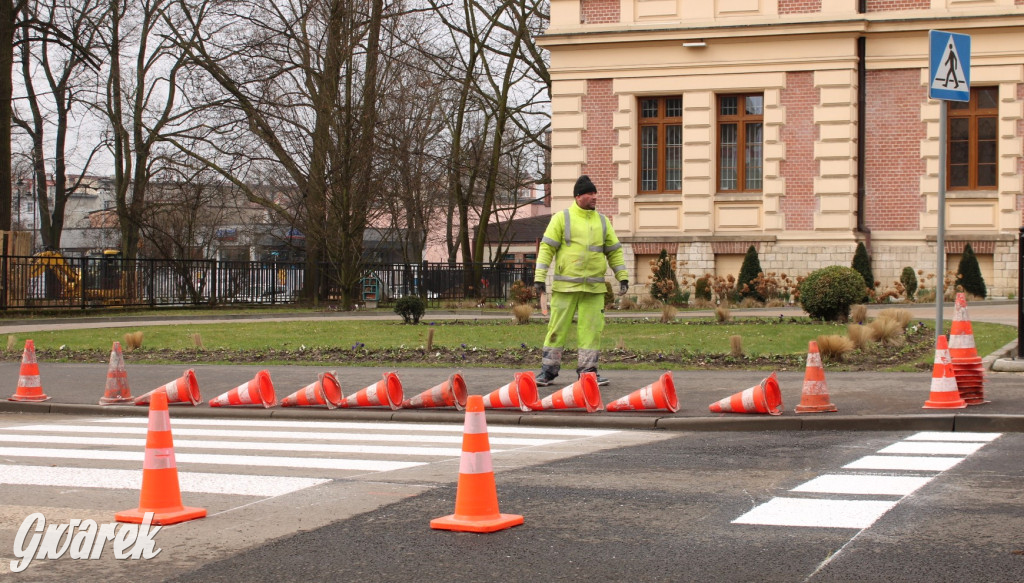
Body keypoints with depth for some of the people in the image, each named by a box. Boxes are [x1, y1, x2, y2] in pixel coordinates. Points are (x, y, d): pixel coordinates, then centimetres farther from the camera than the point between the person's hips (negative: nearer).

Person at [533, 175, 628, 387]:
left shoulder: (602, 221, 13)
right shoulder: (562, 218, 0)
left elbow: (614, 251, 18)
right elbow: (546, 248, -3)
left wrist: (622, 277, 11)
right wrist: (539, 278, -9)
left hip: (594, 288, 3)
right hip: (565, 286, -3)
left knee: (592, 329, 2)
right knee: (557, 328, 0)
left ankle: (588, 371, 11)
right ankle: (548, 371, 9)